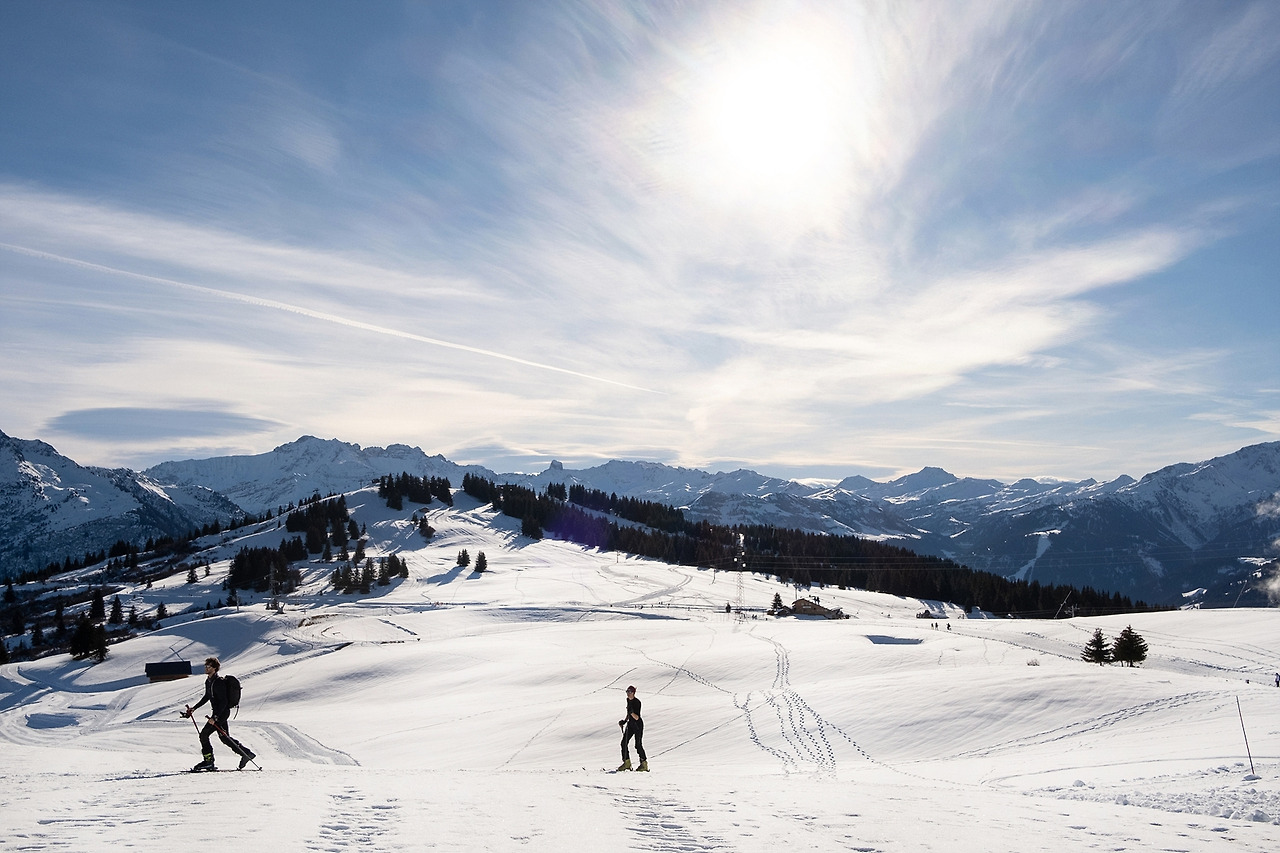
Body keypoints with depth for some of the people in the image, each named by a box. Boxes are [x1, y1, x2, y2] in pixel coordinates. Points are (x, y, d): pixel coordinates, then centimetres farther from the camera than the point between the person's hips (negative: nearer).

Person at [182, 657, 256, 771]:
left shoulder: (219, 682, -20)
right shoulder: (208, 681, 11)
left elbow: (223, 702, -23)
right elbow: (207, 697, 26)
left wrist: (214, 717, -26)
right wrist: (194, 708, 22)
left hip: (222, 712, -10)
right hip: (217, 713, 10)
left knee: (204, 734, -6)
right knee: (224, 737, 12)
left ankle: (208, 761, 3)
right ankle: (247, 753, 16)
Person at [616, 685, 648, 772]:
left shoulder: (637, 702, -19)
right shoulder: (628, 700, 5)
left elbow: (637, 718, -23)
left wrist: (631, 712, -40)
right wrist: (625, 720, 10)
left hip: (638, 725, -8)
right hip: (630, 724, 8)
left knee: (638, 745, -6)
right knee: (624, 743, -1)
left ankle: (644, 764, 8)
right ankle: (627, 763, 9)